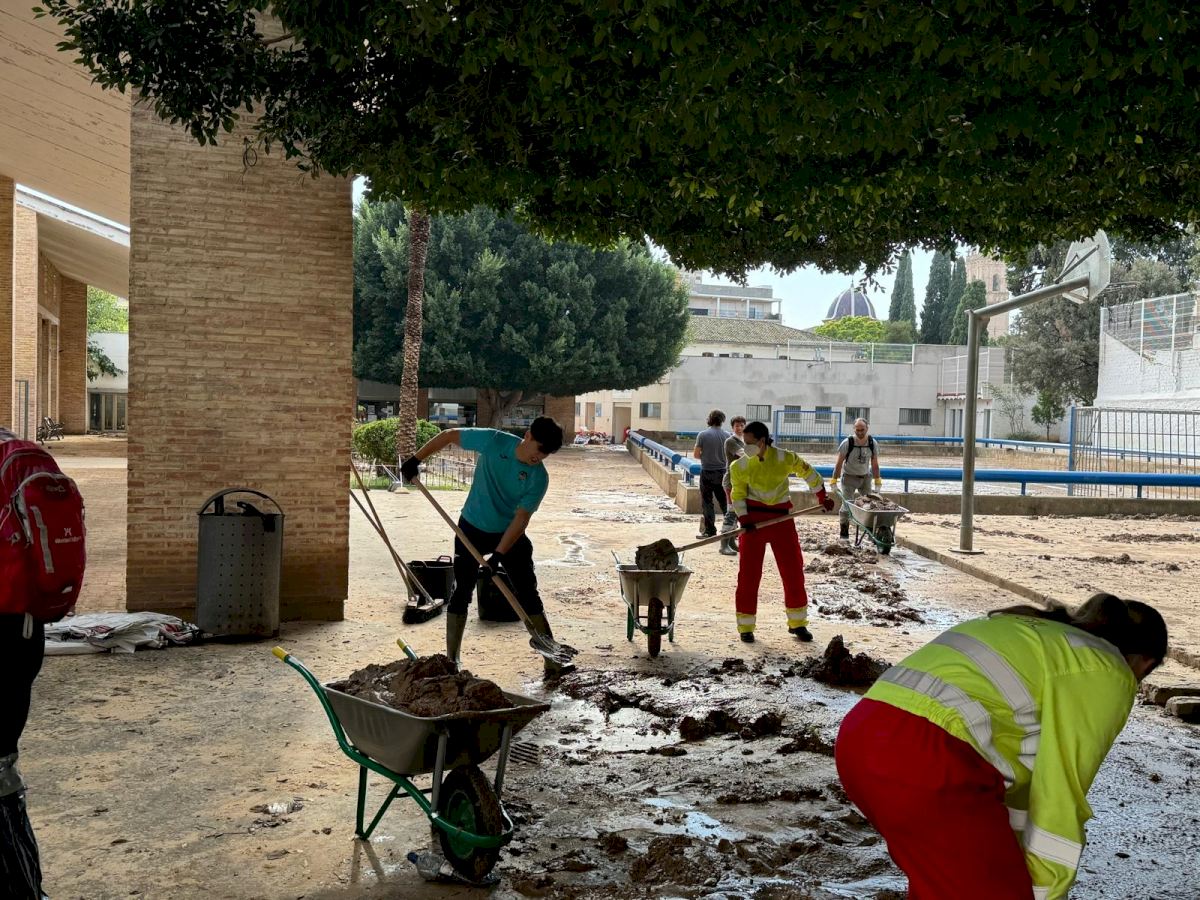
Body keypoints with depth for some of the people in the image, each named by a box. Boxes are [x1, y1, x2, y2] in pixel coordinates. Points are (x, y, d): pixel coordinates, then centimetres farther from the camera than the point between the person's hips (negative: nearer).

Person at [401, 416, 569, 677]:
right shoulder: (493, 441, -20)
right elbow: (450, 435, -7)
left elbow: (521, 519, -21)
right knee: (462, 592, 2)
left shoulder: (539, 478, -19)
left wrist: (497, 556, -29)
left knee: (529, 595, -2)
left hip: (510, 534, 0)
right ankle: (451, 660, 14)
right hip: (471, 529, 0)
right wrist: (416, 459, -7)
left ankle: (553, 662, 2)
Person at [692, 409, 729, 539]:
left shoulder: (702, 435, -10)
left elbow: (696, 454, -7)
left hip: (707, 472, -3)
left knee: (707, 502, 4)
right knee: (724, 502, 12)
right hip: (722, 472, 3)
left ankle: (710, 531, 5)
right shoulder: (726, 436, -3)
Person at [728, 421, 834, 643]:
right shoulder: (740, 466, -8)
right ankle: (746, 627, 8)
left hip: (781, 517, 1)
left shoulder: (785, 458, -9)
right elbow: (738, 495, 0)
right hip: (754, 518, 0)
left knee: (793, 570, 4)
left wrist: (822, 497, 14)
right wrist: (744, 520, -14)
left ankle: (797, 623, 20)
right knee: (749, 572, -2)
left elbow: (808, 472, 7)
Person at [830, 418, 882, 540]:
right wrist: (834, 481, -11)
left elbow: (874, 464, 2)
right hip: (849, 477, -3)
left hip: (865, 477, 3)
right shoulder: (847, 443, -17)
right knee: (847, 504, -8)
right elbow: (839, 463, -11)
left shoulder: (873, 443, -7)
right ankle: (844, 533, 1)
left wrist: (878, 482, 2)